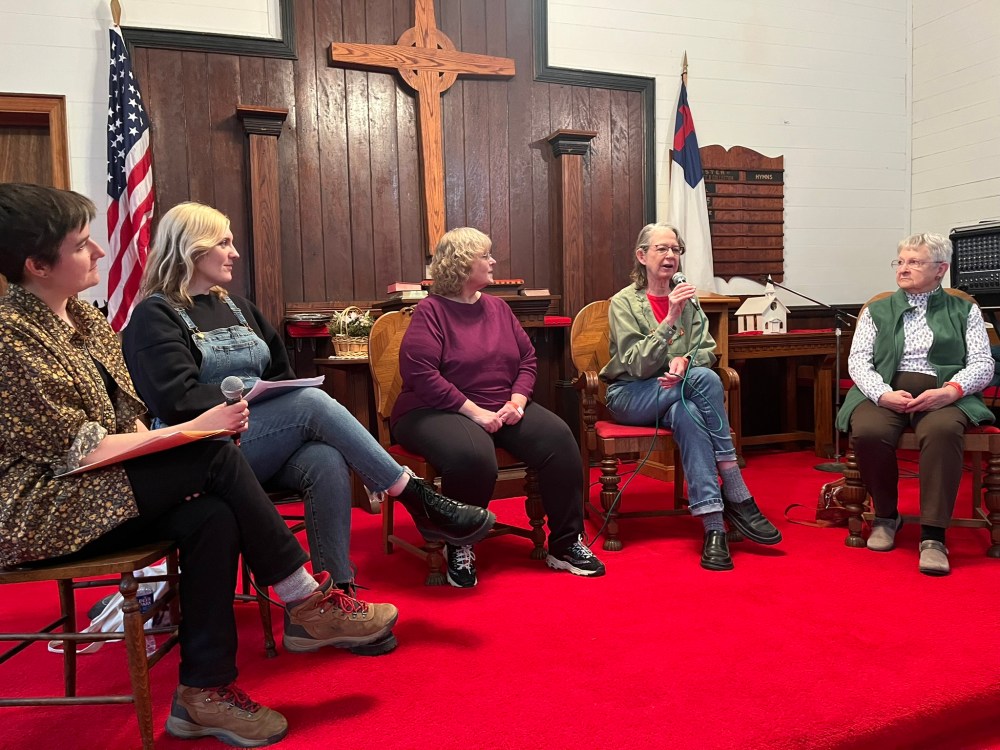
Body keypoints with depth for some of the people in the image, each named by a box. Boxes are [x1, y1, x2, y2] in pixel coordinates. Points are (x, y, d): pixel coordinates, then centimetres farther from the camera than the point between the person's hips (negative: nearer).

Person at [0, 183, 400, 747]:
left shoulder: (85, 317, 11)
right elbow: (76, 448, -21)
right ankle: (306, 602, -13)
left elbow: (128, 418, 13)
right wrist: (191, 431, -20)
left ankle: (204, 691, -12)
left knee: (211, 518, -22)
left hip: (95, 493, 8)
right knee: (218, 456, -24)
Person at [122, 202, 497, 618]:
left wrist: (276, 395, -1)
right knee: (313, 403, -30)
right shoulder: (155, 316, -1)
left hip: (260, 442, 6)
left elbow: (280, 376, 21)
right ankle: (419, 500, -24)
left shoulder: (235, 306, 21)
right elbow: (176, 400, -15)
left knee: (327, 462, -29)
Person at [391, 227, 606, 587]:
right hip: (437, 410, -6)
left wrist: (517, 401, -7)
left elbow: (527, 358, 13)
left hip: (502, 410, 7)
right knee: (473, 456, -37)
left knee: (558, 436, -17)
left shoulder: (497, 307, 13)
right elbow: (422, 374, -19)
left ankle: (566, 544, -5)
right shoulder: (430, 311, -8)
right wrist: (475, 412, -21)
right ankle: (459, 549, -8)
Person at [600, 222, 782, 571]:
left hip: (674, 392, 4)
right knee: (705, 379, -31)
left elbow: (707, 349, 4)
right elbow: (636, 365, -16)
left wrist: (684, 361, -19)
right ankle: (737, 497, -29)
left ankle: (714, 525, -35)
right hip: (630, 395, -4)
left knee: (687, 412, -35)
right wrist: (670, 319, -25)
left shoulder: (687, 298, 9)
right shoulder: (624, 302, -6)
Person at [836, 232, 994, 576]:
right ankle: (886, 516, -7)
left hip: (943, 395, -1)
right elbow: (858, 360, 6)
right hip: (886, 392, 1)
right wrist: (883, 393, -14)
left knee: (942, 431, -37)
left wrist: (951, 391, -14)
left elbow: (983, 363, 8)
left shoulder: (964, 311, 19)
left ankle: (933, 536, -32)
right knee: (868, 432, -33)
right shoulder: (877, 311, 20)